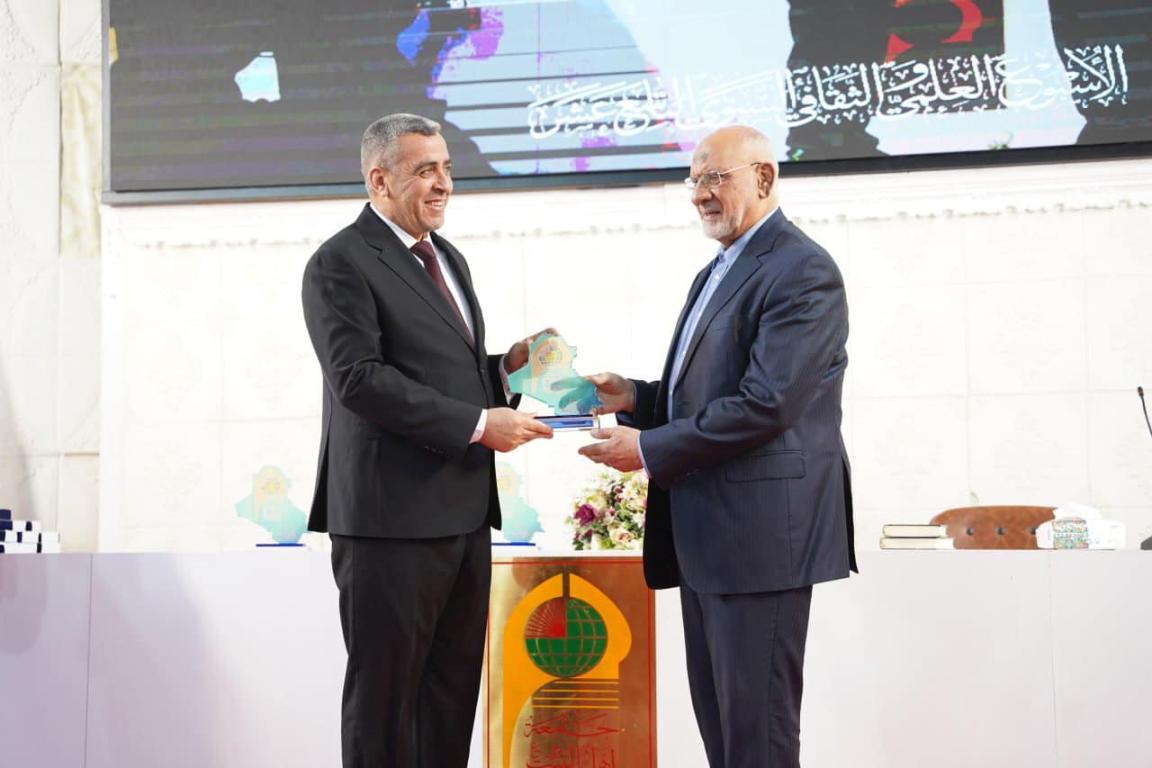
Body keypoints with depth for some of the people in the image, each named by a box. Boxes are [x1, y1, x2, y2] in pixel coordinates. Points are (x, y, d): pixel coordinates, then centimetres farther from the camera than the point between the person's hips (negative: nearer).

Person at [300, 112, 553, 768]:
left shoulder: (449, 258, 19)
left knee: (454, 686, 10)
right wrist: (478, 424, -20)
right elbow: (360, 378, -18)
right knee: (386, 689, 1)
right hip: (393, 515, -8)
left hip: (464, 510, 8)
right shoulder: (341, 263, -8)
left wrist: (505, 367, 4)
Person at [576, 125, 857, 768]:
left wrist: (649, 448, -15)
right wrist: (635, 396, 6)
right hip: (706, 533, 10)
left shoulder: (803, 272, -12)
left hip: (762, 527, -10)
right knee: (717, 714, 14)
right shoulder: (717, 274, 20)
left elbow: (766, 403, -21)